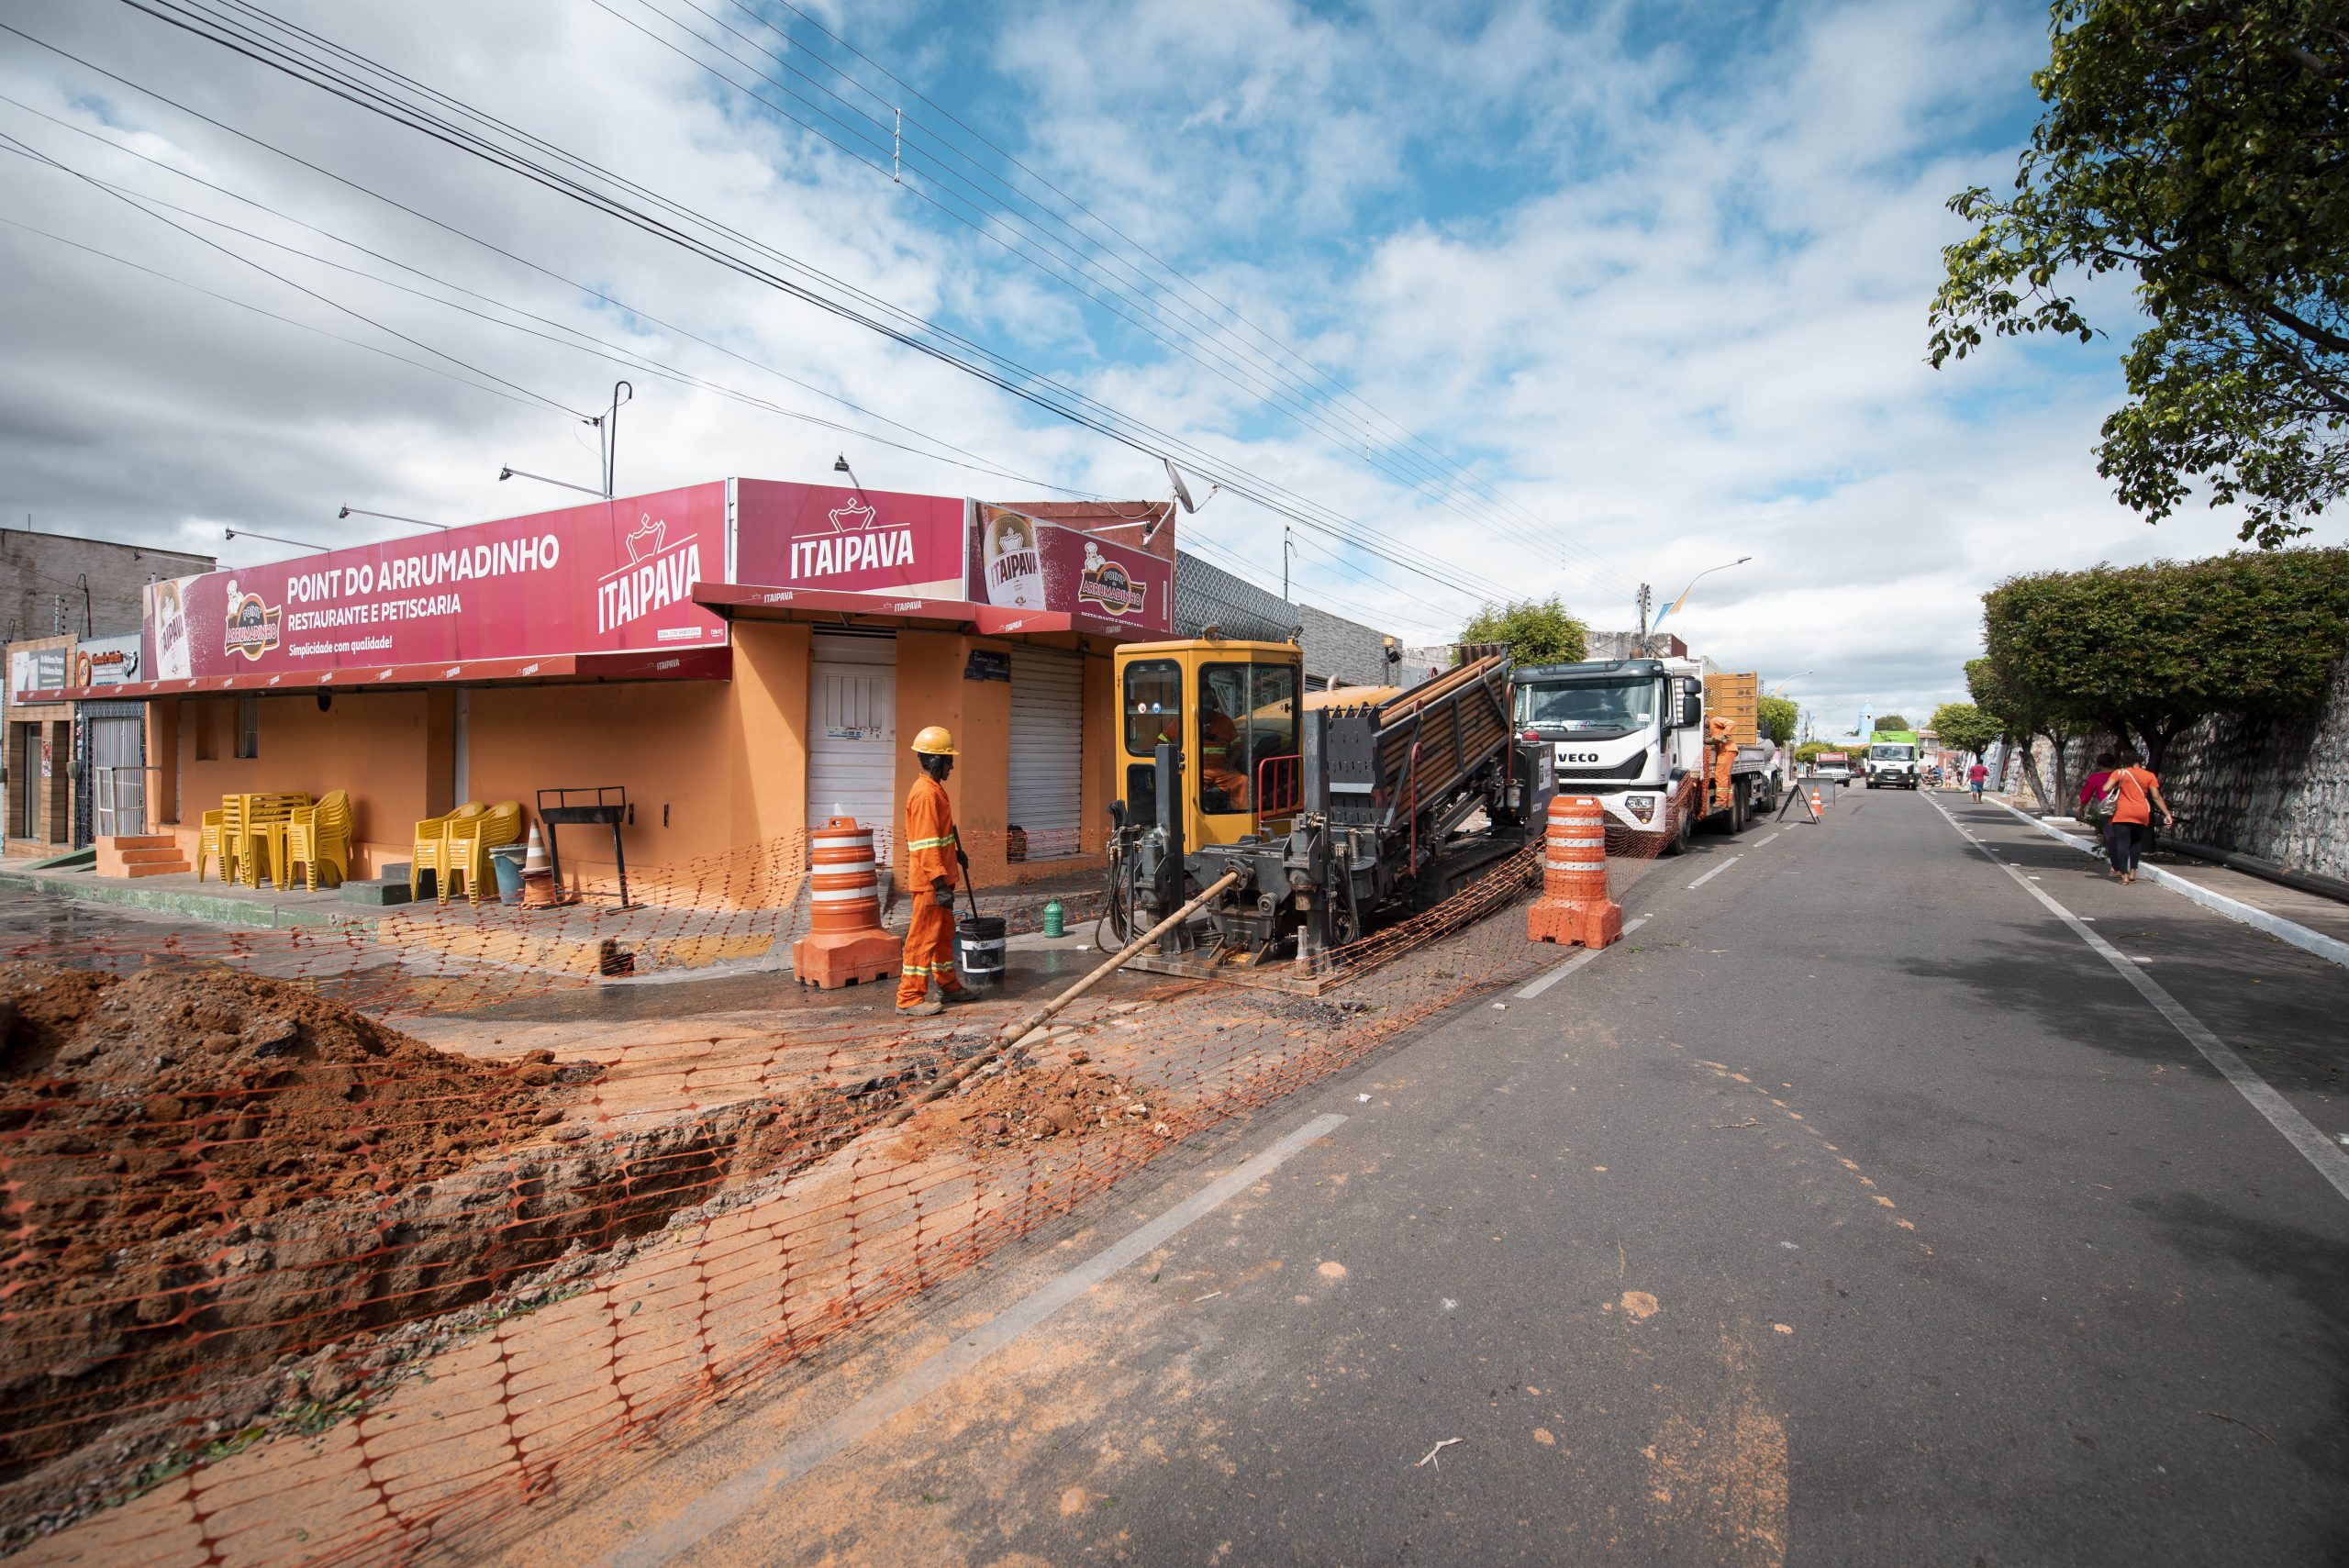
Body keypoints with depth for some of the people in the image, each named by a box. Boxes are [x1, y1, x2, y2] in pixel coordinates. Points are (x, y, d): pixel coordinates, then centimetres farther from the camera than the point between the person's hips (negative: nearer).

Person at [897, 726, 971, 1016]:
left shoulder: (935, 789, 14)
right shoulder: (926, 793, -20)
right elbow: (926, 844, -24)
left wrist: (956, 853, 30)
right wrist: (940, 883, -26)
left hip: (941, 877, 11)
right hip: (930, 881, -11)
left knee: (944, 934, 20)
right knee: (924, 937, -5)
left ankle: (948, 986, 33)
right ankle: (910, 999, 1)